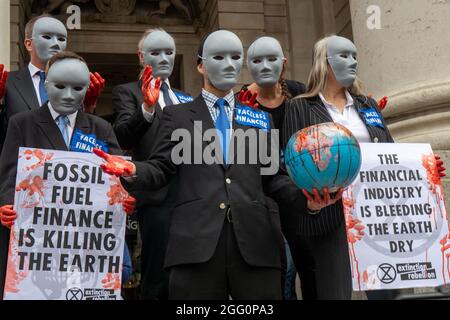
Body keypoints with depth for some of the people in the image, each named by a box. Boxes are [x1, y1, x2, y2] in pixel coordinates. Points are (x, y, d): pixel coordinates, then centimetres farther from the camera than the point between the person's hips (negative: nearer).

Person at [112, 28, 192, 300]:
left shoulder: (186, 100, 22)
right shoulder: (127, 92, 5)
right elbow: (123, 138, -13)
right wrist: (147, 108, -29)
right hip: (157, 197, -5)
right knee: (158, 282, -4)